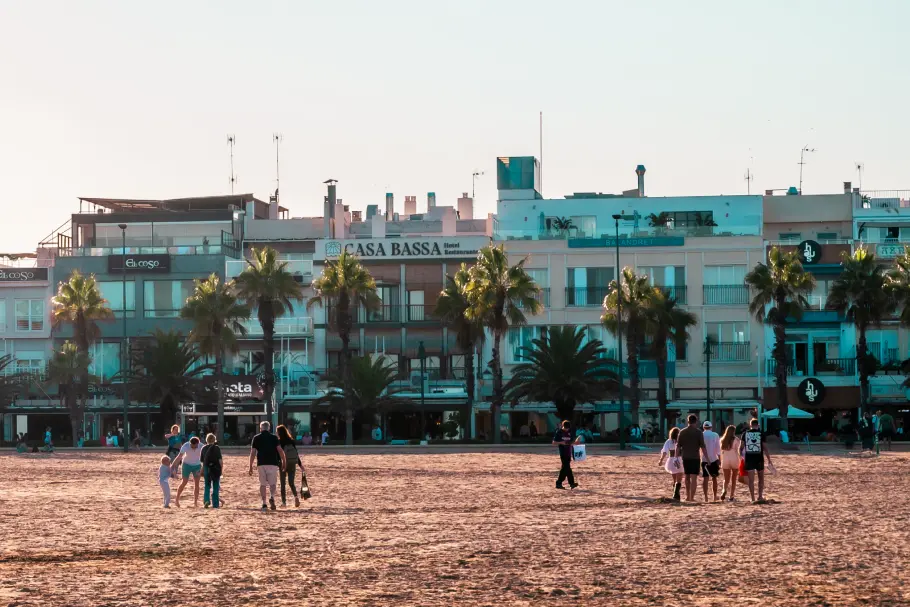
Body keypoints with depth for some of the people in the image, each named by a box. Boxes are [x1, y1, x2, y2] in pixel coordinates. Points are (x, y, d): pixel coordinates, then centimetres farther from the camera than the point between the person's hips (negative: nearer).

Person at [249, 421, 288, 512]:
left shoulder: (256, 438, 7)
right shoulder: (274, 437, 6)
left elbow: (252, 453, 2)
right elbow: (280, 450, -1)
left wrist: (250, 466, 5)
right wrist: (284, 461, 8)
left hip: (261, 464, 0)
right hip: (273, 463, 0)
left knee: (262, 484, 7)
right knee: (272, 483, 7)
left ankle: (264, 504, -1)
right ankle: (272, 497, -21)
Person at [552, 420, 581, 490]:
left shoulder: (569, 432, 13)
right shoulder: (559, 432, -3)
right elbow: (554, 442, -1)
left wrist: (576, 442, -3)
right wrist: (561, 442, -18)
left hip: (568, 452, 6)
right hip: (563, 452, -6)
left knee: (565, 468, 6)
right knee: (567, 467, -11)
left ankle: (559, 483, 11)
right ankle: (571, 483, -14)